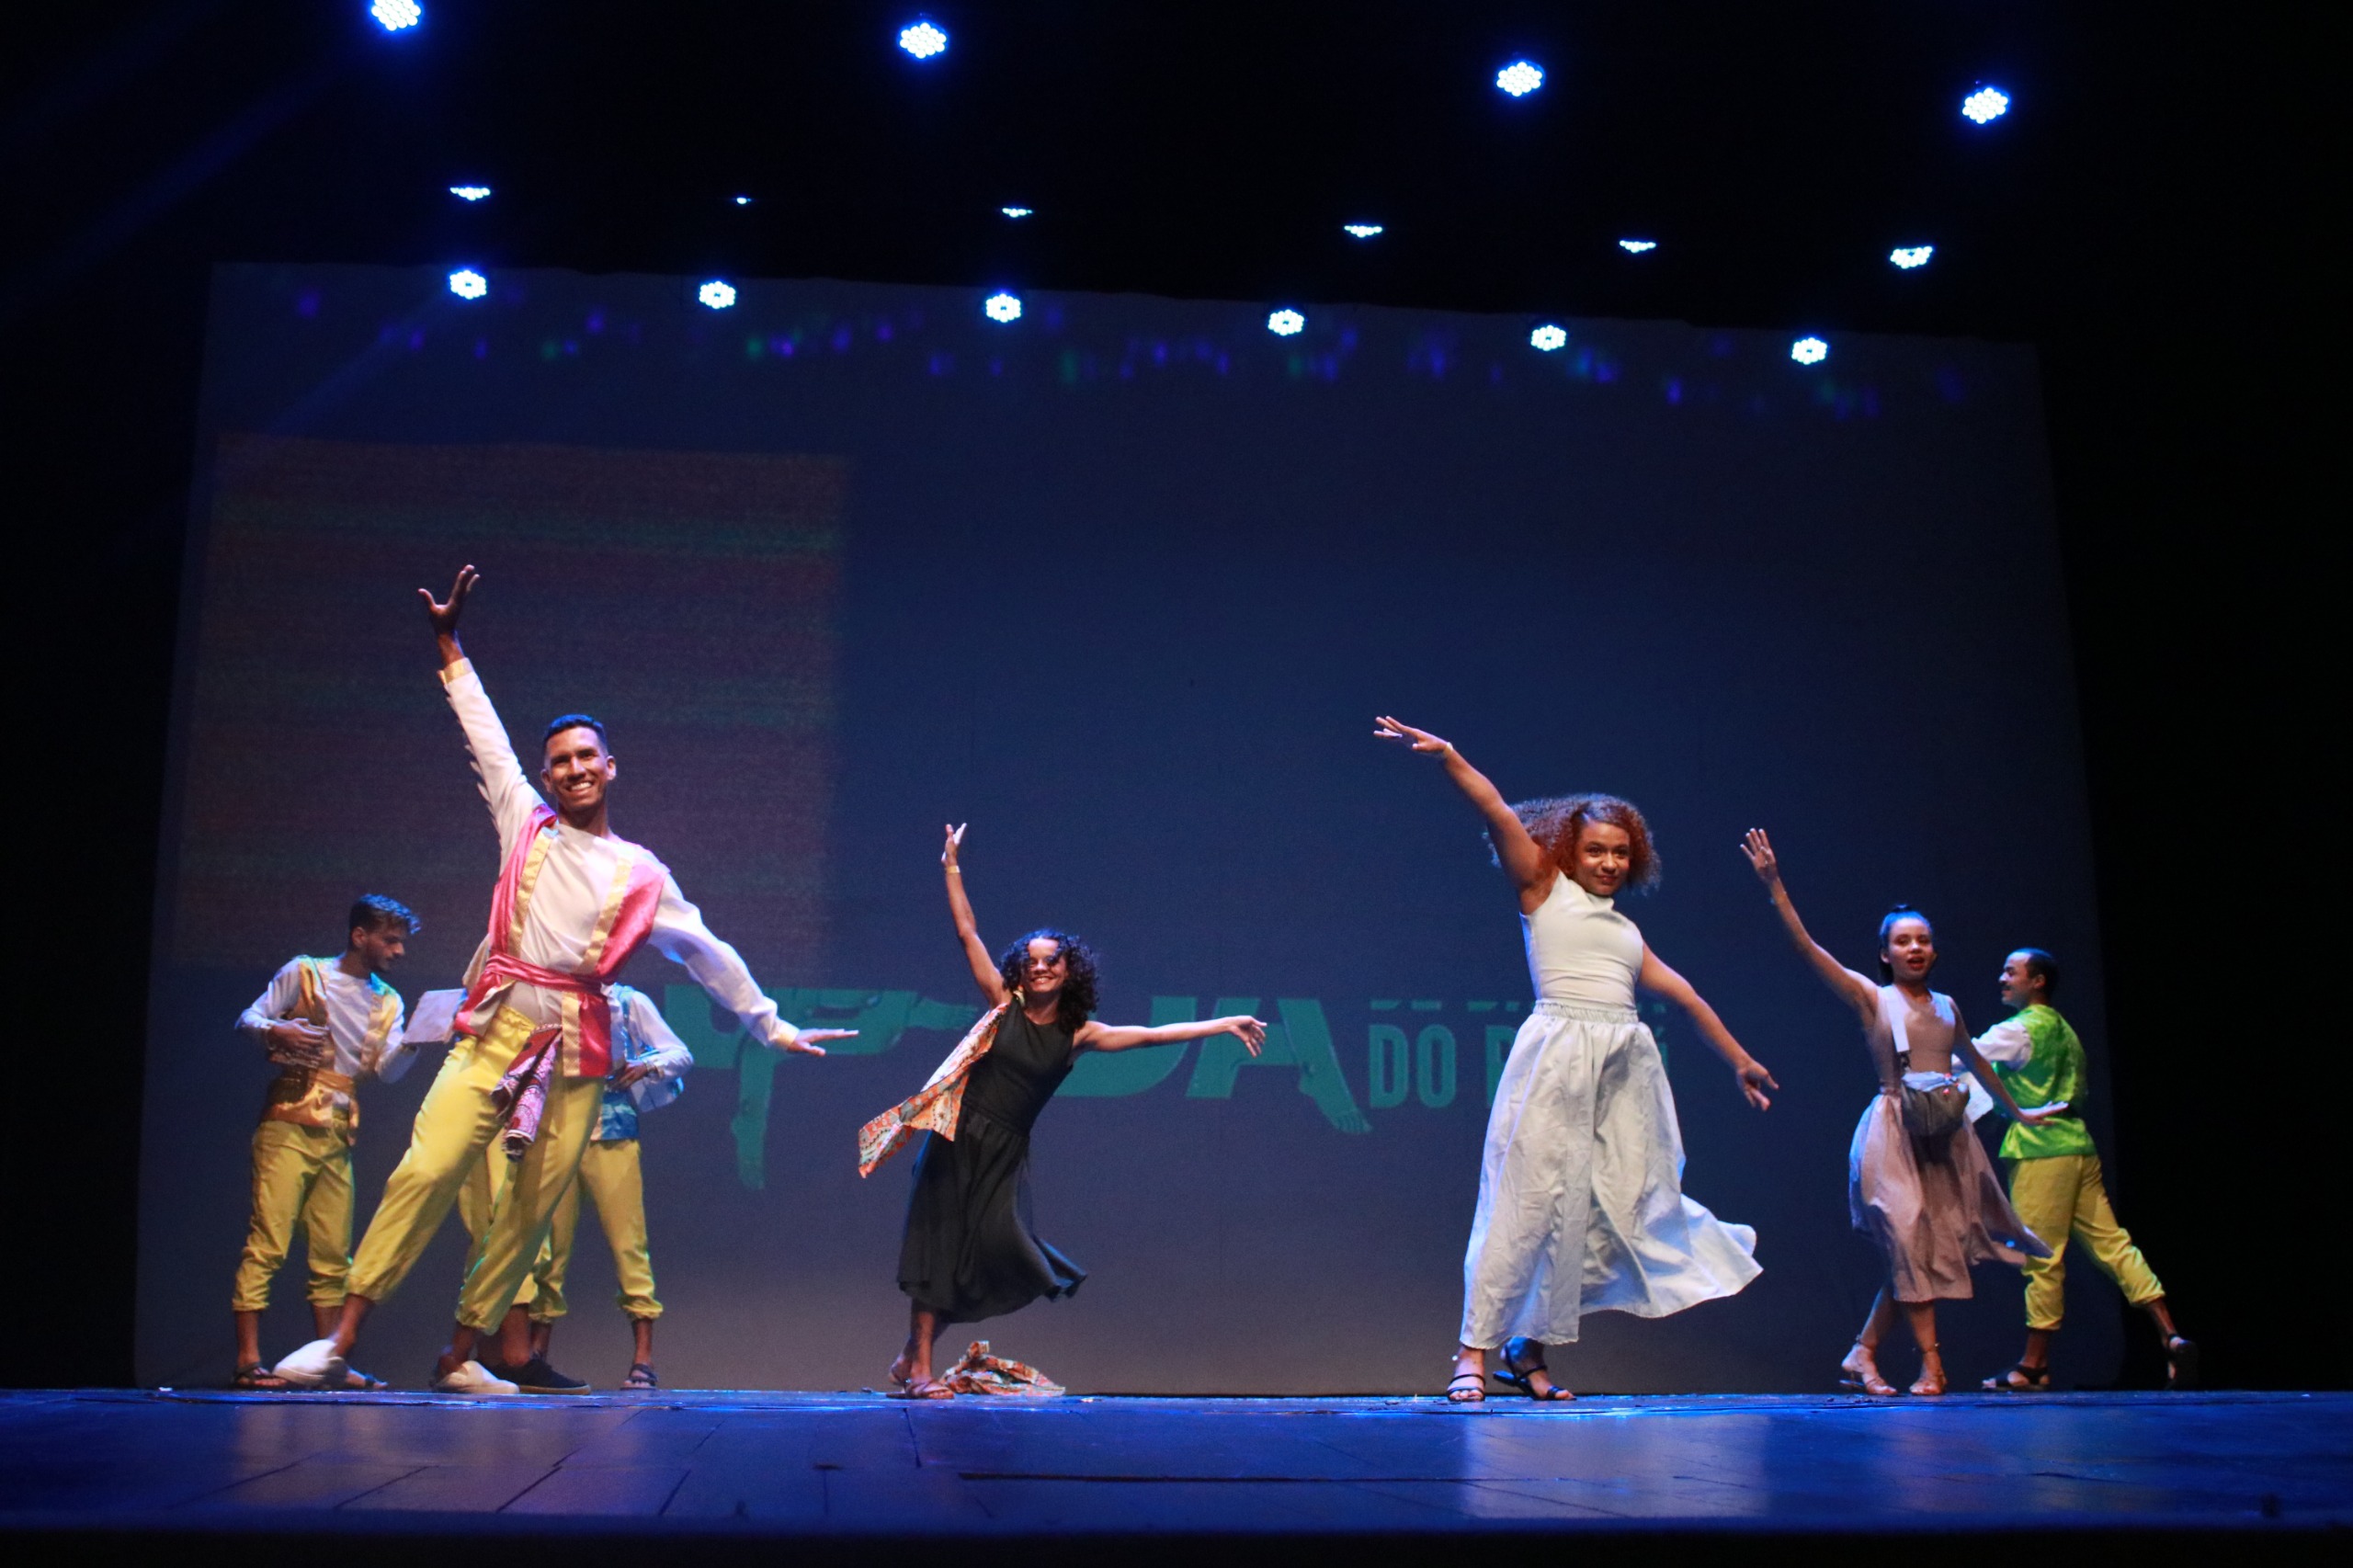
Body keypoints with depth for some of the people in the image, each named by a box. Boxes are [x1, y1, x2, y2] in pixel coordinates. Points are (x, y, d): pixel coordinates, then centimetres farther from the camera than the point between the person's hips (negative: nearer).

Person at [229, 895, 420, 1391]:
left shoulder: (387, 1002, 17)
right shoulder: (304, 973, 4)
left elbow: (387, 1069, 6)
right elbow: (247, 1020, -1)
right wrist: (277, 1031, -23)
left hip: (338, 1136, 6)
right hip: (288, 1129, -6)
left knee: (333, 1255, 5)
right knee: (267, 1243, -11)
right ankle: (248, 1360, -12)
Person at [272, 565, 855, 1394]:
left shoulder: (642, 873, 13)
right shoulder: (526, 826, 14)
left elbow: (708, 953, 17)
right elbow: (488, 741, 17)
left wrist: (772, 1027, 18)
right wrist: (450, 646, 19)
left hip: (577, 1046, 1)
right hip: (497, 1024, -1)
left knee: (534, 1207, 1)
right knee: (428, 1170, -15)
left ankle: (461, 1353, 12)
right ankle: (342, 1336, -13)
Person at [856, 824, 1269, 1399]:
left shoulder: (1078, 1034, 5)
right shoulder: (1004, 1004, 2)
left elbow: (1155, 1034, 4)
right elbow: (968, 934, 1)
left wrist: (1226, 1024, 2)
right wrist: (952, 870, -2)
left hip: (1005, 1152, 2)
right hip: (958, 1136, -2)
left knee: (990, 1251, -7)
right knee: (938, 1244, -2)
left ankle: (913, 1358, 12)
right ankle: (918, 1367, 7)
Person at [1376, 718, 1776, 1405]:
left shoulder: (1626, 930, 24)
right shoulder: (1543, 890, 10)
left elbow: (1684, 995, 29)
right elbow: (1501, 816, -3)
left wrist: (1739, 1060, 33)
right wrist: (1449, 757, -15)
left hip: (1626, 1064, 6)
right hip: (1558, 1052, -6)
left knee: (1617, 1202, 3)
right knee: (1533, 1196, -9)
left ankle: (1530, 1347, 13)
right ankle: (1475, 1348, -2)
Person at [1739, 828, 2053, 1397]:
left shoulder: (1947, 1006, 15)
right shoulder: (1871, 999, 2)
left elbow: (1975, 1062, 31)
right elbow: (1807, 947, -8)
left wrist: (2017, 1111, 41)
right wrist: (1775, 888, -17)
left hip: (1946, 1134, 5)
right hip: (1894, 1129, -4)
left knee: (1927, 1244, 0)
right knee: (1910, 1237, -12)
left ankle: (1863, 1353, 6)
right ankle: (1930, 1360, -8)